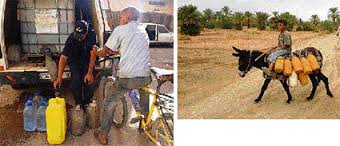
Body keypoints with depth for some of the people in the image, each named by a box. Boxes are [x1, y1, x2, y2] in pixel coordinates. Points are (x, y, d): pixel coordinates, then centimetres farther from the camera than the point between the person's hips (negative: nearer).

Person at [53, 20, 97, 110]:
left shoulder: (91, 36, -23)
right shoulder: (71, 39, -24)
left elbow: (93, 54, -25)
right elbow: (63, 57, -26)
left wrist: (90, 72, -34)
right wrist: (59, 77, -33)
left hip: (87, 60, 0)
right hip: (74, 61, 0)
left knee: (88, 79, -20)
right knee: (76, 78, -23)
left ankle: (87, 102, 3)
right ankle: (78, 102, -2)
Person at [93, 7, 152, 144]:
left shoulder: (120, 30, 2)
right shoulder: (143, 31, 20)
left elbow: (104, 52, 6)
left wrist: (98, 52, 27)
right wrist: (114, 51, 36)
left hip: (127, 77, -5)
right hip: (145, 77, 5)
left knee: (110, 102, 15)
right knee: (143, 90, 38)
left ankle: (103, 134, 20)